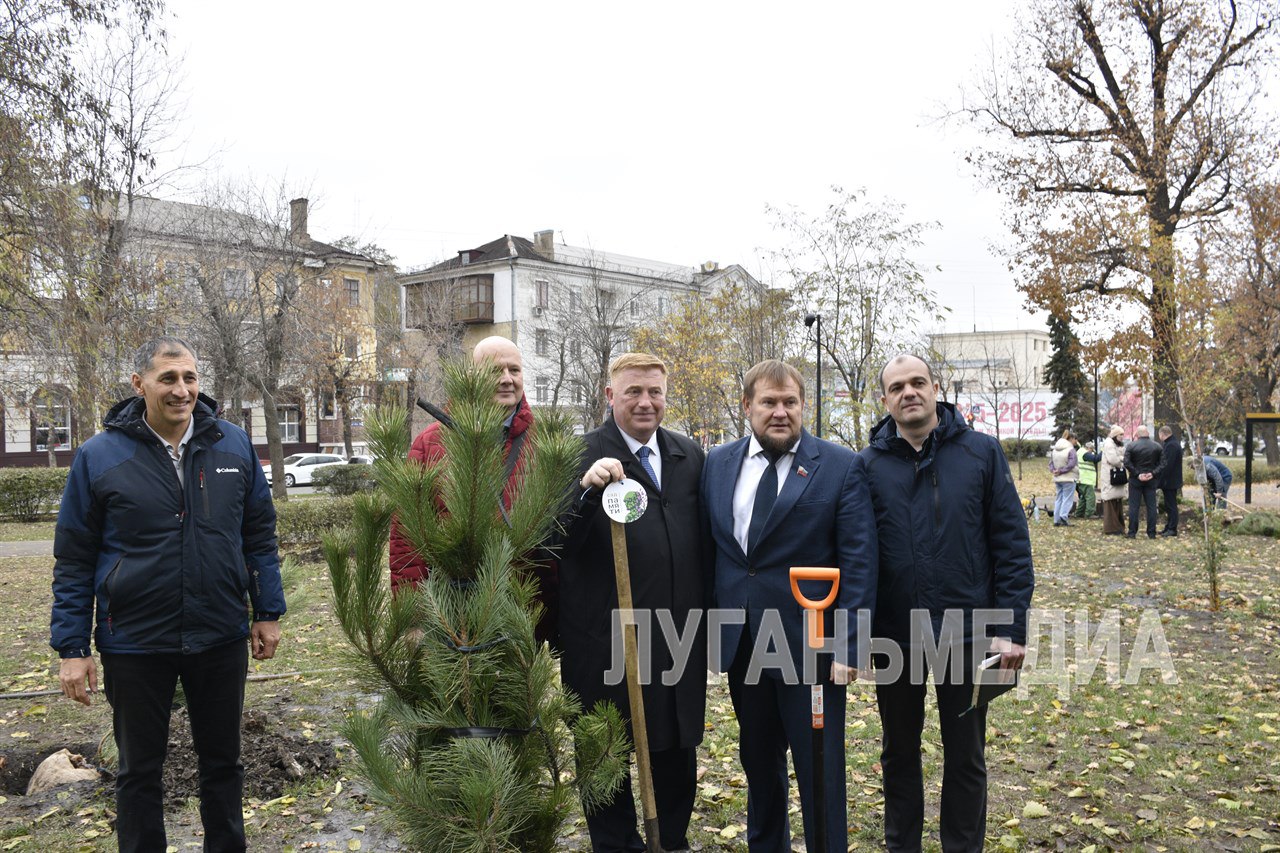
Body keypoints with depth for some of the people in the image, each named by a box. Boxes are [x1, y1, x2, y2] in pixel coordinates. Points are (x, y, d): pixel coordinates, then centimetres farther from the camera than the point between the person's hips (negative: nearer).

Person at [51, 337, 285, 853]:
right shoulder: (99, 456, -7)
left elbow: (260, 534, 6)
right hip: (134, 644, -2)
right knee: (139, 770, 15)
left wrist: (268, 612, 4)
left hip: (221, 638, 2)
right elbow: (73, 561, -3)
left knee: (222, 761, 17)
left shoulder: (233, 445, -1)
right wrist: (71, 647, -5)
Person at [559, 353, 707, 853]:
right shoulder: (580, 456, -7)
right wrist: (587, 489, -32)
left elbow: (703, 540, 14)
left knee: (677, 747, 17)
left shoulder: (690, 455, 8)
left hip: (680, 637, 4)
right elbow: (559, 544, -16)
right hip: (605, 638, -4)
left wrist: (706, 617, 12)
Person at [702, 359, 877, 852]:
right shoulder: (718, 464, 6)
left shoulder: (841, 467, -6)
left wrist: (848, 645, -15)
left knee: (820, 768, 5)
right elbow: (709, 548, 10)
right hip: (741, 644, 4)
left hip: (809, 644, -4)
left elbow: (858, 562, -9)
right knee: (758, 760, 19)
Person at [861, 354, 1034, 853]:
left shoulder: (981, 452, -3)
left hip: (966, 634, -1)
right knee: (899, 753, 17)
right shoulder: (868, 465, -2)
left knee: (965, 756, 13)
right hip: (893, 637, 1)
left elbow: (1012, 544, -4)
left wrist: (1011, 628, -9)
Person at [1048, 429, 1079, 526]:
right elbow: (1071, 464, -19)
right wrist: (1061, 471, -12)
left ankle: (1056, 520, 10)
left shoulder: (1054, 450, 10)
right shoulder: (1071, 450, -13)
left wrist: (1053, 470, -5)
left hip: (1057, 479, 7)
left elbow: (1051, 463, 9)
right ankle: (1063, 517, -17)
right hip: (1069, 478, -7)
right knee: (1067, 499, -3)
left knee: (1058, 499, 11)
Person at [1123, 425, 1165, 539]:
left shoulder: (1131, 446, -8)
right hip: (1151, 480, 3)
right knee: (1151, 506, 7)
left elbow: (1127, 463, -15)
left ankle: (1132, 532, 2)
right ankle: (1151, 533, 8)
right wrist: (1153, 473, -8)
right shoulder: (1157, 447, 3)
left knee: (1133, 506, 2)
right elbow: (1162, 464, -3)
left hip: (1135, 480, -3)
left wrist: (1137, 474, -12)